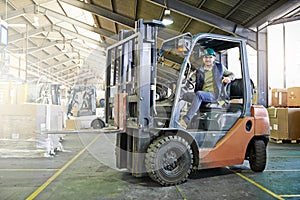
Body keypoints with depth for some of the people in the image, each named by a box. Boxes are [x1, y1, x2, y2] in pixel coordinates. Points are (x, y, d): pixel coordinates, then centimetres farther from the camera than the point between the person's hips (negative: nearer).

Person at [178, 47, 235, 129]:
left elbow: (232, 74, 24)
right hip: (202, 97, 3)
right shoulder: (199, 71, 14)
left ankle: (185, 121, -41)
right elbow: (197, 87, 18)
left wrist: (228, 78, 0)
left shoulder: (220, 67, 12)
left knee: (199, 94, -34)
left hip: (215, 95, -3)